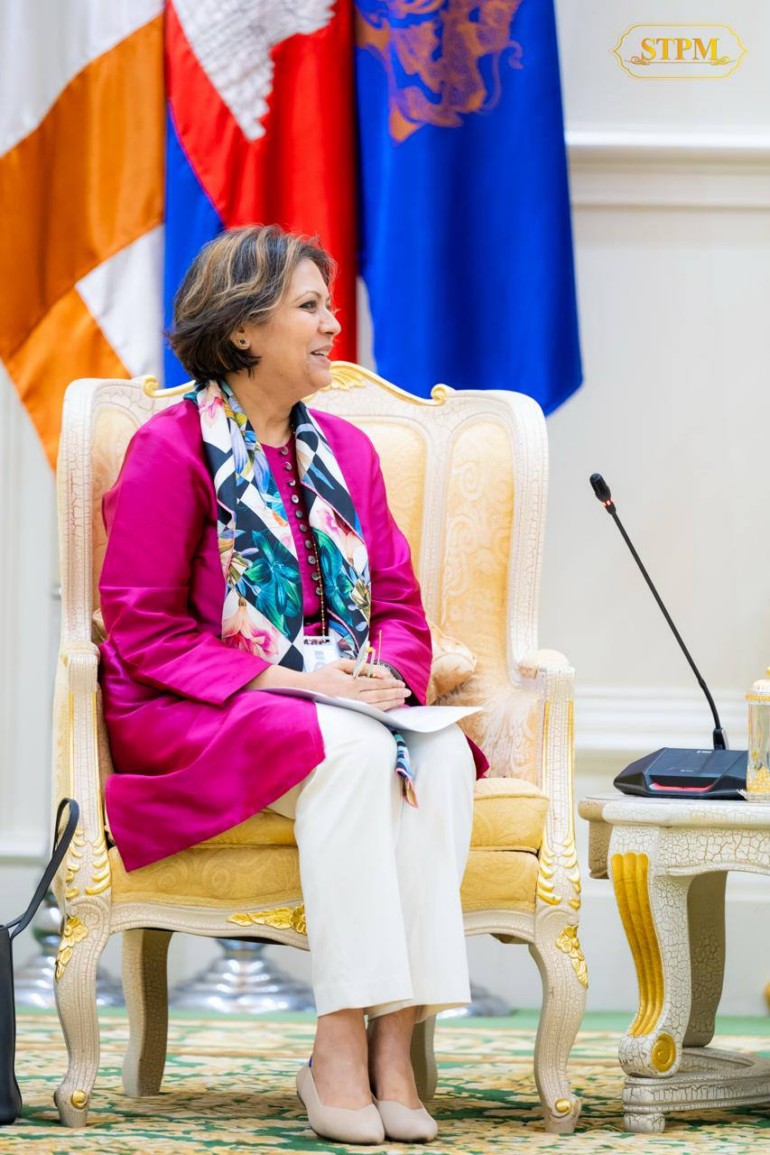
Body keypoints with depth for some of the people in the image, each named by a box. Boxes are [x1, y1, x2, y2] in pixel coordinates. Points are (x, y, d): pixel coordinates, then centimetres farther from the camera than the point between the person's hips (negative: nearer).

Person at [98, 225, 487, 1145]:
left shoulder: (344, 450, 15)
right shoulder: (170, 449, -5)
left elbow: (398, 603, 15)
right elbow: (142, 629, -9)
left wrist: (389, 673, -9)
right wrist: (283, 677, -19)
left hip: (342, 704, 6)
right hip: (191, 719, -5)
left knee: (443, 755, -28)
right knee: (347, 750, -36)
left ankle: (394, 1040, -31)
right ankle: (339, 1048, -32)